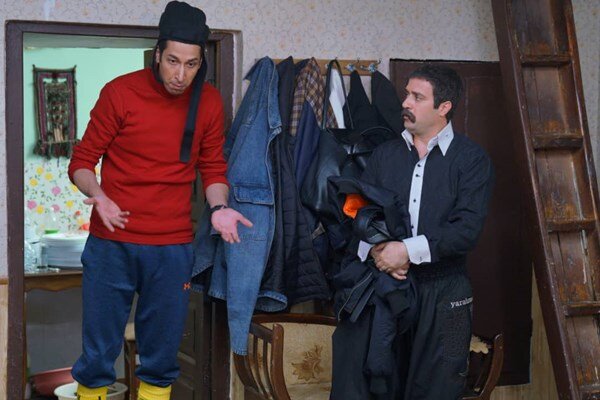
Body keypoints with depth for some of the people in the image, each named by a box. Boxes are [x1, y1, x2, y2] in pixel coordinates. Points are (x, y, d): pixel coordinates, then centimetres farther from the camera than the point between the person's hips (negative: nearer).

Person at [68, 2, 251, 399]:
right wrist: (98, 196, -21)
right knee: (98, 353, 5)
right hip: (112, 244, -2)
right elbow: (82, 161, -1)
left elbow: (213, 168, 12)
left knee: (162, 357, 11)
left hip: (173, 247, 2)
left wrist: (218, 208, -7)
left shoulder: (209, 102, 2)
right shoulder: (120, 92, -6)